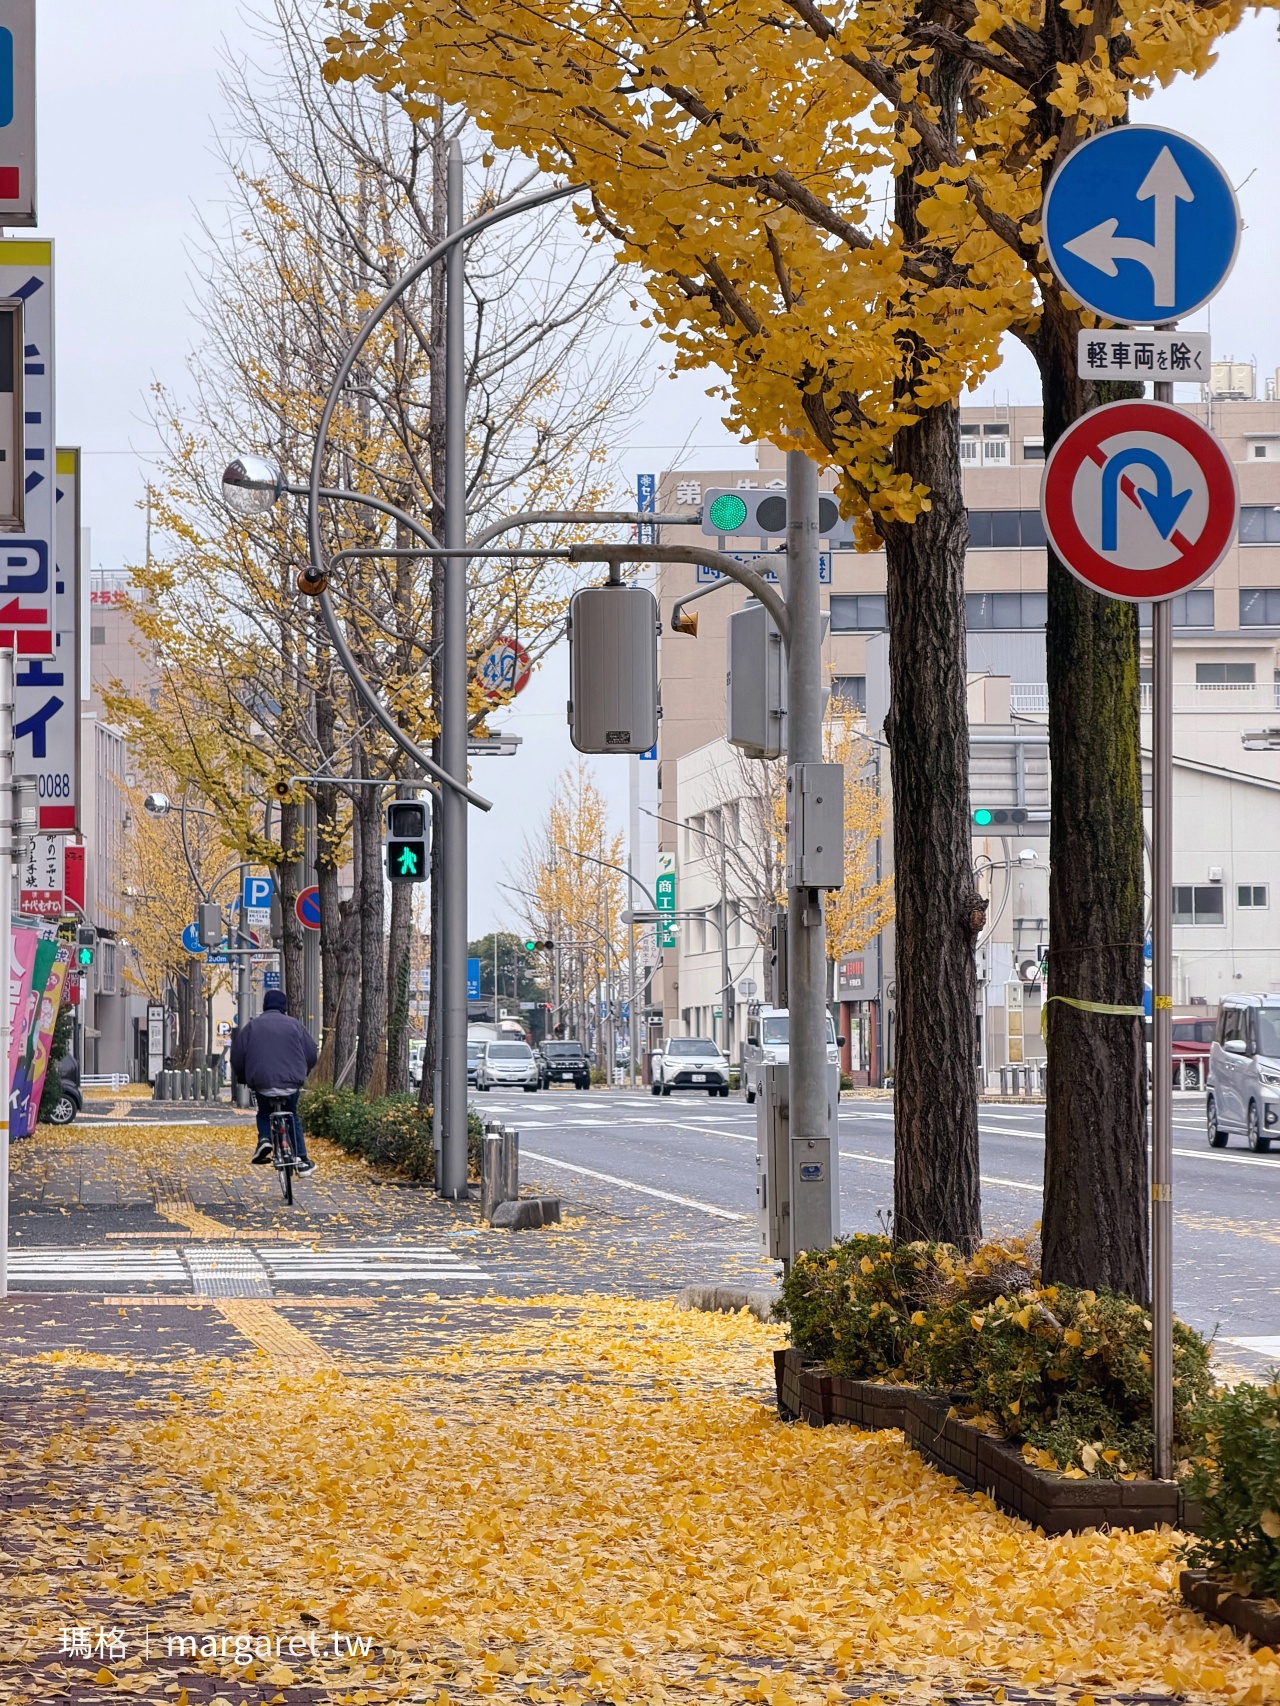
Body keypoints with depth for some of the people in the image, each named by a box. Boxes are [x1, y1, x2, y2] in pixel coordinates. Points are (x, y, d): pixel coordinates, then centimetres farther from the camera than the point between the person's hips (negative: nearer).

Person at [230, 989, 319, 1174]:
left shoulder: (251, 1027, 7)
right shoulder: (294, 1025, 6)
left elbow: (237, 1057, 7)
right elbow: (312, 1054, 8)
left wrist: (244, 1078, 24)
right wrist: (301, 1073, 27)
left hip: (262, 1082, 0)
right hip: (291, 1083, 0)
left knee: (264, 1113, 27)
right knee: (292, 1117, 21)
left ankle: (264, 1138, -1)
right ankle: (301, 1159, 13)